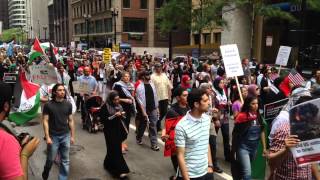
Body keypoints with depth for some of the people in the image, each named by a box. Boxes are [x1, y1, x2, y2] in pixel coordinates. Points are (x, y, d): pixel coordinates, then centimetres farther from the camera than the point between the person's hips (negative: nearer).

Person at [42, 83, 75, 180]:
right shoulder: (48, 105, -7)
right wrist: (47, 137, -11)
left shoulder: (68, 104, 1)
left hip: (65, 136, 2)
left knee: (65, 161, 8)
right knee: (51, 159, 10)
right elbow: (45, 121, -7)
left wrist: (72, 136, 6)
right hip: (53, 136, -2)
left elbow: (70, 121, 6)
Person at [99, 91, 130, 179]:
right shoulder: (105, 107, -12)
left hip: (119, 130, 6)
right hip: (110, 131, -6)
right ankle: (120, 170, -4)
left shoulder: (119, 106, 7)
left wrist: (122, 115, -4)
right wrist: (114, 116, -22)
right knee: (115, 150, -7)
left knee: (114, 149, 14)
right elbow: (103, 119, -15)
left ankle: (108, 164, 36)